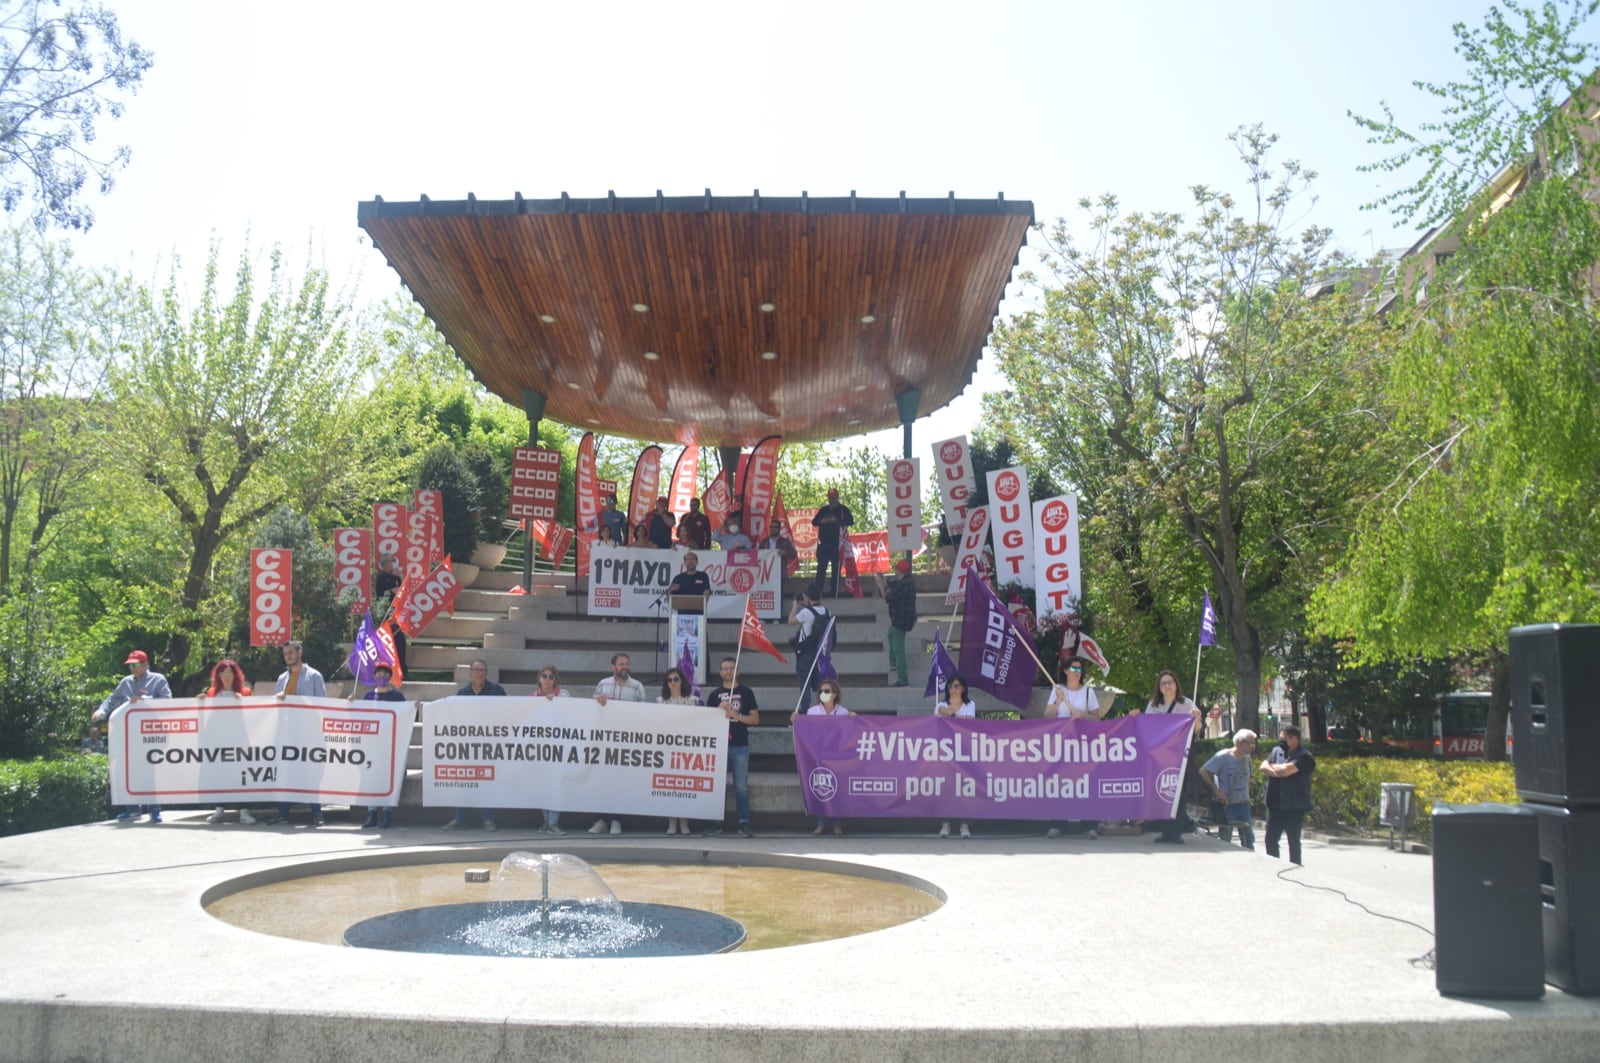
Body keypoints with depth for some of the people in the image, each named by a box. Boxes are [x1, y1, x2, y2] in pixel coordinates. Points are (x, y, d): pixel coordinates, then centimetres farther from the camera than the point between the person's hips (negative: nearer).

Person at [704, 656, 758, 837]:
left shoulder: (746, 692, 6)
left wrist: (736, 715, -12)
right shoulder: (715, 694, 10)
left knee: (741, 786, -1)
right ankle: (716, 823, 10)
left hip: (740, 746, -1)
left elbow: (755, 718, 3)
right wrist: (719, 709, -8)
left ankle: (744, 823, 3)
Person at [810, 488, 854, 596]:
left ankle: (834, 592, 1)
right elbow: (814, 522, 16)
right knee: (821, 568, 0)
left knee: (836, 568, -1)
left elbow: (850, 521, -7)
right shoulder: (823, 510, 17)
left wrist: (837, 521, -19)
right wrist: (821, 521, -6)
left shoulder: (843, 509, 5)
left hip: (837, 543, -3)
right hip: (823, 543, 3)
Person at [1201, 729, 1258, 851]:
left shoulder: (1247, 758, 7)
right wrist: (1217, 790, -18)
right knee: (1225, 841, 2)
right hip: (1228, 804, -6)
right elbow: (1203, 772, -16)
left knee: (1249, 840, 8)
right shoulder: (1223, 756, -13)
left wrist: (1247, 794, 11)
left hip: (1243, 804, 6)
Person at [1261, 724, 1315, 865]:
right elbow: (1263, 766, 0)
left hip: (1294, 807, -7)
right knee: (1270, 840, 12)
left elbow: (1286, 770, -22)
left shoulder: (1304, 757, -12)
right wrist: (1276, 771, -18)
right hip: (1274, 806, 7)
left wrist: (1272, 766, -3)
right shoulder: (1276, 751, 11)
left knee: (1293, 842, 4)